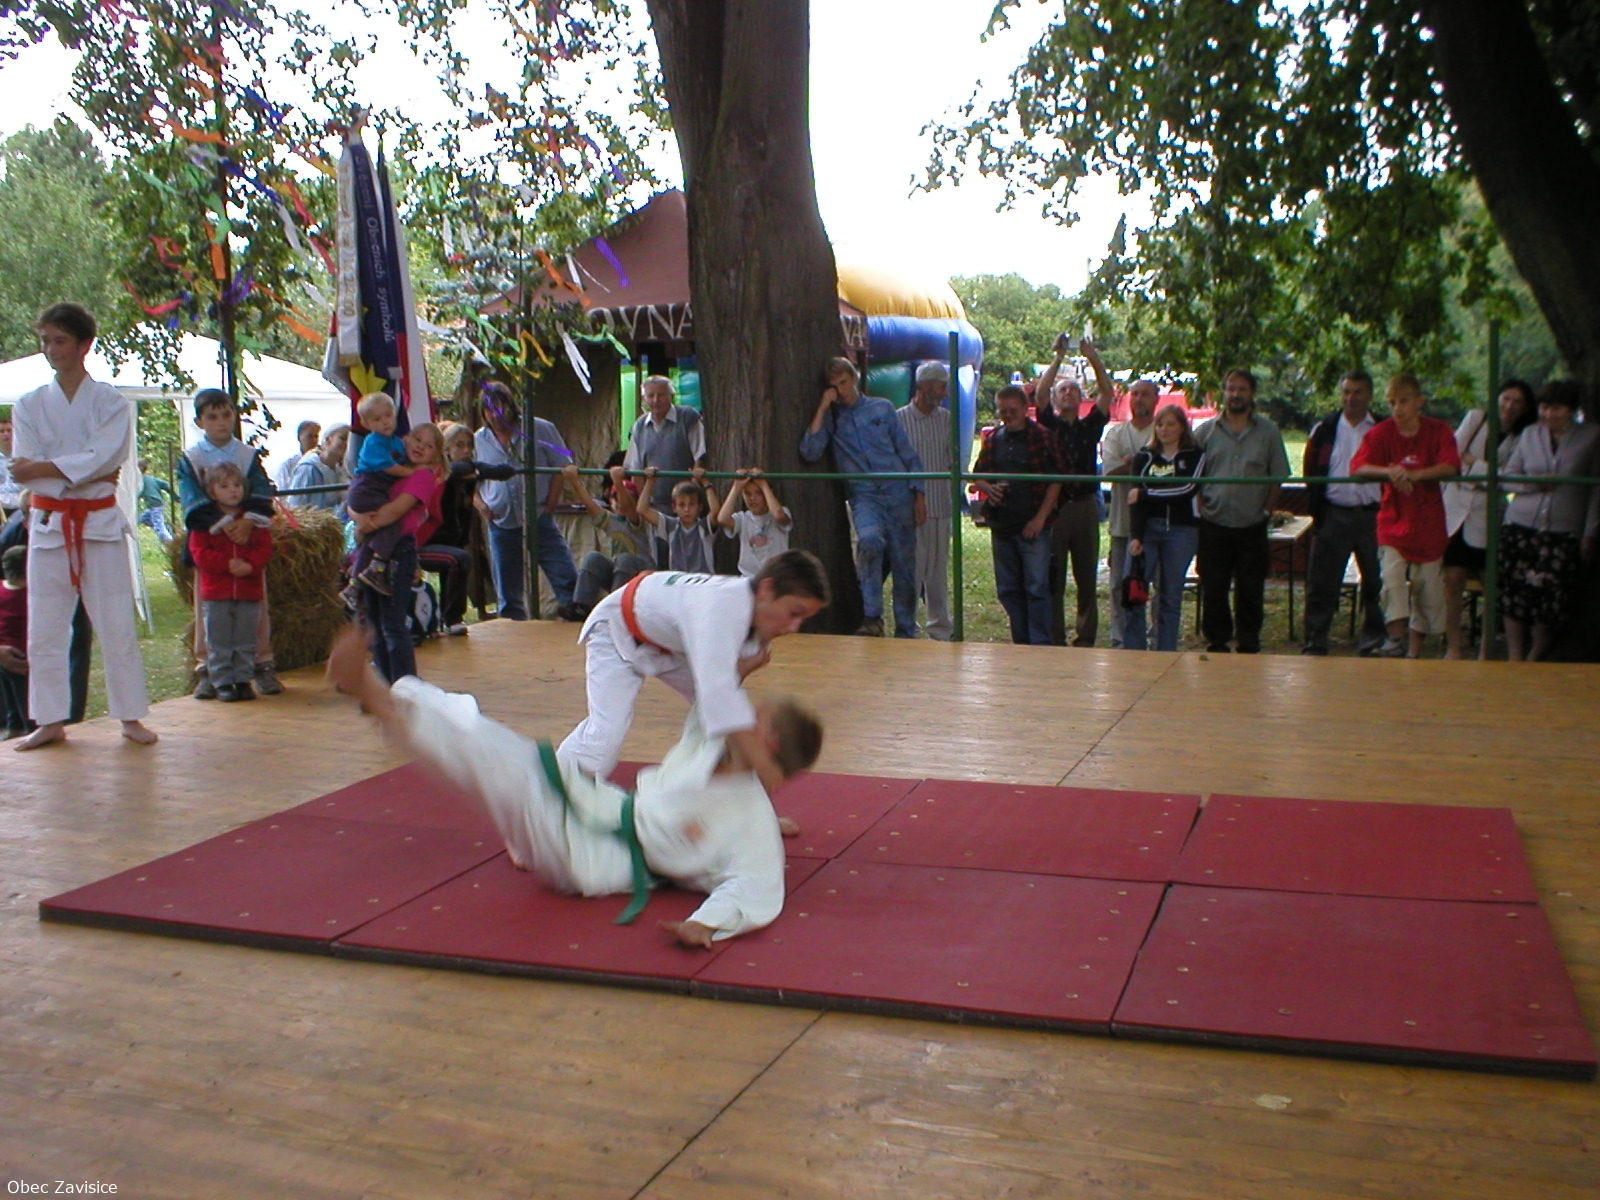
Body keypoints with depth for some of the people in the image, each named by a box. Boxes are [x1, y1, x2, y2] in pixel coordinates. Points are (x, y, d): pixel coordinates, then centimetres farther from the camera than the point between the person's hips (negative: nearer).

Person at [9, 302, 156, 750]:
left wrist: (44, 469, -17)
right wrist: (87, 472, -12)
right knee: (44, 628, 4)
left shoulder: (110, 402, 0)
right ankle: (51, 721, 14)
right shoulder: (30, 406, 7)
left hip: (100, 523, -2)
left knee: (116, 624, -1)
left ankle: (130, 717, 8)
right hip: (49, 524, 3)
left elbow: (105, 458, -14)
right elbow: (25, 471, -3)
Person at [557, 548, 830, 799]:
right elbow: (717, 691, -56)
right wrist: (766, 770, -56)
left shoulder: (757, 610, -19)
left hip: (672, 644, 7)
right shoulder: (720, 609, -46)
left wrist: (743, 669, -35)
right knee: (607, 730, -21)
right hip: (618, 633, -7)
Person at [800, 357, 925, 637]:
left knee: (905, 566, 3)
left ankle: (906, 634, 18)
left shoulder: (882, 408, 11)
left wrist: (918, 494, 6)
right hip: (864, 495, -2)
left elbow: (907, 453, 13)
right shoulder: (830, 418, 9)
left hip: (898, 493, 2)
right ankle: (872, 618, -26)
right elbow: (810, 452, -8)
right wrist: (822, 409, -6)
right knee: (869, 540, -33)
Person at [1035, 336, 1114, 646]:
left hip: (1085, 506, 2)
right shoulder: (1049, 424, 8)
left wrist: (1093, 358, -7)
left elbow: (1107, 393, 2)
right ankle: (1054, 641, 4)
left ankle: (1085, 639, 12)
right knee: (1052, 577, -1)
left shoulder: (1090, 426, 13)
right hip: (1054, 506, -2)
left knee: (1087, 577, 6)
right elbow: (1040, 392, -8)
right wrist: (1058, 358, -10)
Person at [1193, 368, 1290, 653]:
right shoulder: (1206, 431, 6)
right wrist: (1201, 506, -3)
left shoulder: (1268, 431, 5)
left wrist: (1267, 511, 0)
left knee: (1250, 590, 5)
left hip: (1252, 525, 0)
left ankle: (1249, 646, 15)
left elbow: (1277, 477, 7)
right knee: (1213, 589, 4)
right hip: (1214, 524, 0)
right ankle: (1216, 644, 15)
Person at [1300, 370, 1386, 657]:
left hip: (1372, 515, 0)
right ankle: (1314, 644, 6)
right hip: (1334, 514, 0)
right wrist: (1316, 510, -1)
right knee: (1322, 583, 1)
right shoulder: (1324, 429, 7)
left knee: (1375, 582, 7)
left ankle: (1373, 641, 19)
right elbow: (1311, 472, 8)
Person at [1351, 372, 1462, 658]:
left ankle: (1413, 652, 19)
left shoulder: (1438, 431, -2)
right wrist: (1389, 472, -35)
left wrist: (1415, 475, -34)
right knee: (1392, 579, -22)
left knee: (1429, 592, 6)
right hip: (1394, 522, -1)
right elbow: (1357, 467, -17)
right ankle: (1396, 637, -10)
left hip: (1429, 524, 1)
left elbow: (1451, 466, -19)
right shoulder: (1381, 432, -3)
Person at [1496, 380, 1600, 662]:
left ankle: (1534, 658, 13)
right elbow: (1507, 476, 12)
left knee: (1549, 595, -6)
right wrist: (1533, 483, -9)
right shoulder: (1530, 434, 11)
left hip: (1563, 532, -2)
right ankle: (1514, 657, 9)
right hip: (1521, 525, 2)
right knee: (1515, 592, -2)